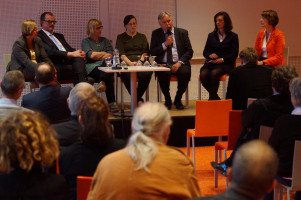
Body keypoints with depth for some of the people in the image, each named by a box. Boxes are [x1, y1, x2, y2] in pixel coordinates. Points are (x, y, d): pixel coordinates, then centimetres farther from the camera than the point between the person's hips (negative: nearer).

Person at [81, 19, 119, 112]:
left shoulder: (104, 40, 30)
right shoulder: (86, 41, 16)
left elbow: (110, 55, 13)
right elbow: (91, 55, -2)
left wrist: (97, 55, -1)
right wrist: (104, 53, 11)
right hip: (91, 67, -3)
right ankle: (111, 102, -38)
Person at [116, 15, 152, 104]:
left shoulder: (142, 37, 26)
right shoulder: (121, 37, 18)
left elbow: (145, 52, 13)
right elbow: (121, 54, 3)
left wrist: (141, 61, -9)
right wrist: (130, 63, -17)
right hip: (126, 63, -2)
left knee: (147, 73, -37)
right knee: (126, 75, -39)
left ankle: (137, 97, -20)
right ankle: (139, 100, -27)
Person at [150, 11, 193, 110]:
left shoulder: (182, 32, 10)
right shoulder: (156, 34, 12)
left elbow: (189, 51, 5)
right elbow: (152, 52, 4)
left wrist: (180, 62, -11)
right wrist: (165, 44, -8)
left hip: (178, 64, 0)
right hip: (163, 64, 0)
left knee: (185, 72, -32)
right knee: (163, 74, -34)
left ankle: (178, 100, -8)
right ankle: (167, 100, -9)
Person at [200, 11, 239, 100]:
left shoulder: (233, 36, 10)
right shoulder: (211, 35, 21)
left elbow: (234, 54, 1)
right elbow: (205, 52, 17)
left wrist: (222, 59, -14)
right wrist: (210, 55, -8)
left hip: (225, 64, -3)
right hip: (211, 62, 3)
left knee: (214, 73, -36)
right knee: (203, 74, -30)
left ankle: (212, 97, -18)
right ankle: (215, 97, -10)